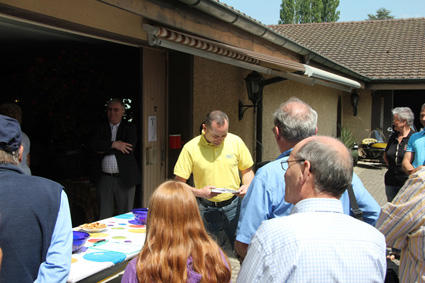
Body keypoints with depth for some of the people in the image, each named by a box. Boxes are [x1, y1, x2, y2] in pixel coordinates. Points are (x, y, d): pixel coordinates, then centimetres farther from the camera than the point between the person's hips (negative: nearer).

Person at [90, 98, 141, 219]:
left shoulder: (129, 128, 5)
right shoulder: (101, 128, 12)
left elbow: (129, 149, -11)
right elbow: (94, 144, -5)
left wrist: (105, 150, -8)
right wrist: (114, 144, -16)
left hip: (124, 178, -2)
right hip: (104, 178, 2)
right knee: (104, 217, 6)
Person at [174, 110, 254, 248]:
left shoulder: (235, 141, -2)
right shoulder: (190, 148, -10)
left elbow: (247, 170, 10)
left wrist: (248, 186, -10)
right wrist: (199, 192, -22)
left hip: (233, 206, 2)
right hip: (206, 209, -1)